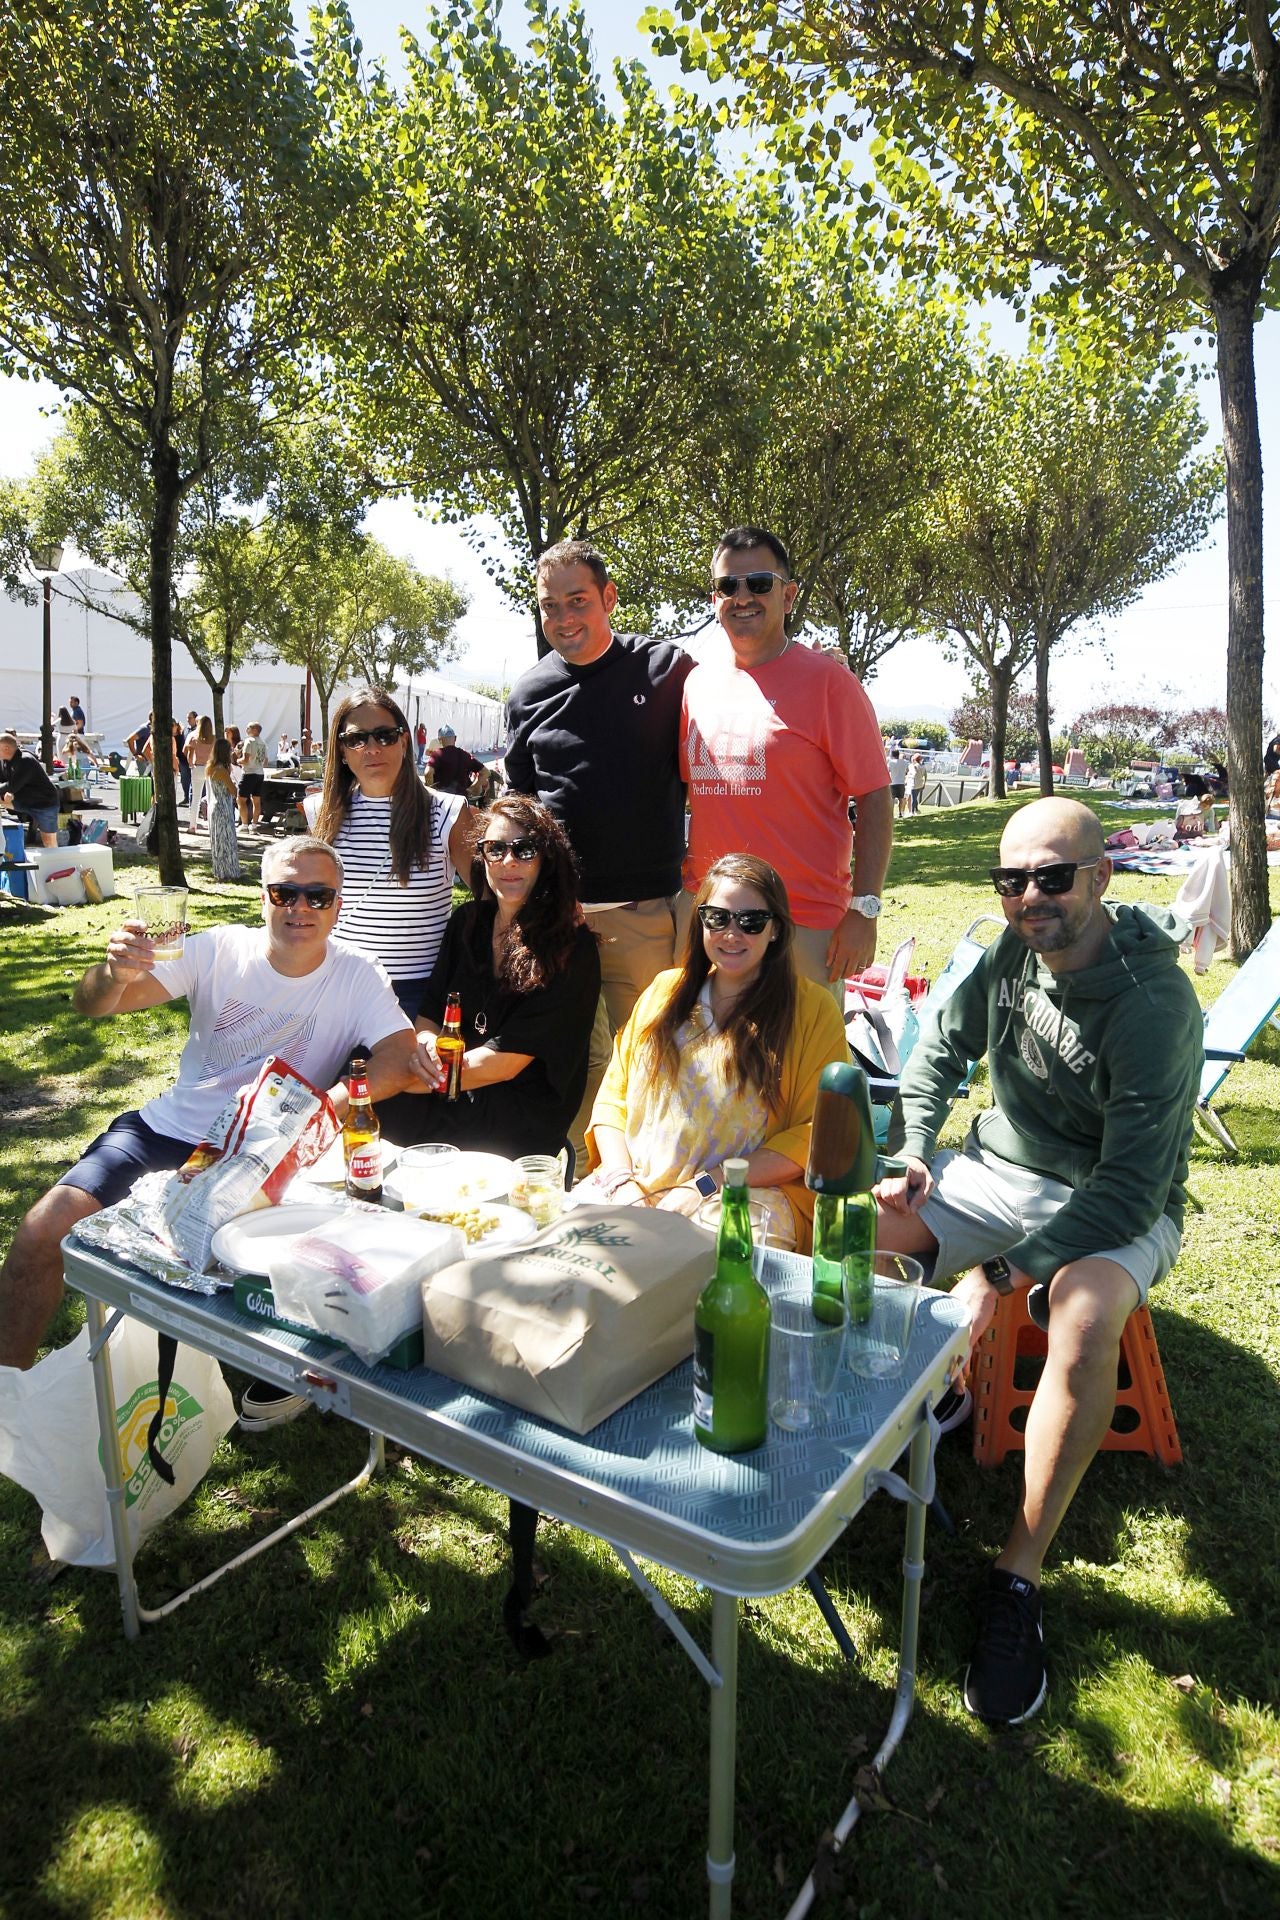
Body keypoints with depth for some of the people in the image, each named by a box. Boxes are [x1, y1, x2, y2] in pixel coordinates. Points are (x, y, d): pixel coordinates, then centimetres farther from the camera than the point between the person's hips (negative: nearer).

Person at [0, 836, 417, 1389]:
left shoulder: (356, 977, -6)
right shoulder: (220, 949, -2)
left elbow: (399, 1058, -19)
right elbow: (92, 1006, -7)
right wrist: (114, 973, -32)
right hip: (166, 1129, 3)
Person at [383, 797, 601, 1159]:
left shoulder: (570, 948, -10)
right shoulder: (467, 921, 11)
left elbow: (506, 1061, -14)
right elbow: (430, 1013, 10)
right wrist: (425, 1041, -15)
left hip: (521, 1114, -5)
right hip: (453, 1096, 5)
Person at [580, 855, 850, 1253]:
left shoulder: (812, 1009, 3)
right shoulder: (664, 990, 16)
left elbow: (812, 1134, -2)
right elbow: (612, 1099, 14)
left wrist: (705, 1185, -11)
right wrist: (624, 1181, -4)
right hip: (632, 1193, 4)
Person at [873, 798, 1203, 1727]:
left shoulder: (1156, 1004, -24)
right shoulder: (1009, 955, -6)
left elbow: (1130, 1189, -26)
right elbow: (939, 1053, 11)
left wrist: (1006, 1274, -32)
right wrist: (913, 1160, -4)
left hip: (1119, 1210, -5)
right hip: (1000, 1168, 6)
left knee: (1084, 1321, -36)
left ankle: (1019, 1576, -18)